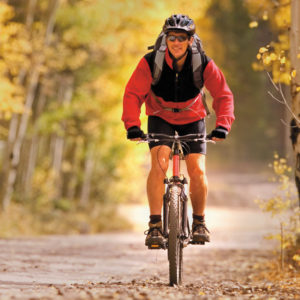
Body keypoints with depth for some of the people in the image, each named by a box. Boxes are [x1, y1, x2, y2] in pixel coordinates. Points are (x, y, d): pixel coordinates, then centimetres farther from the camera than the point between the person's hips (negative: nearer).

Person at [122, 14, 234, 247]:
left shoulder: (203, 64, -21)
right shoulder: (151, 62, -23)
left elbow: (223, 95, -20)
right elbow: (132, 94, -24)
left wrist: (222, 125, -36)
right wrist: (132, 125, -39)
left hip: (192, 119, 1)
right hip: (160, 118, -1)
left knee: (197, 171, -13)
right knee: (159, 164, -24)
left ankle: (199, 222, 11)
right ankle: (155, 225, -19)